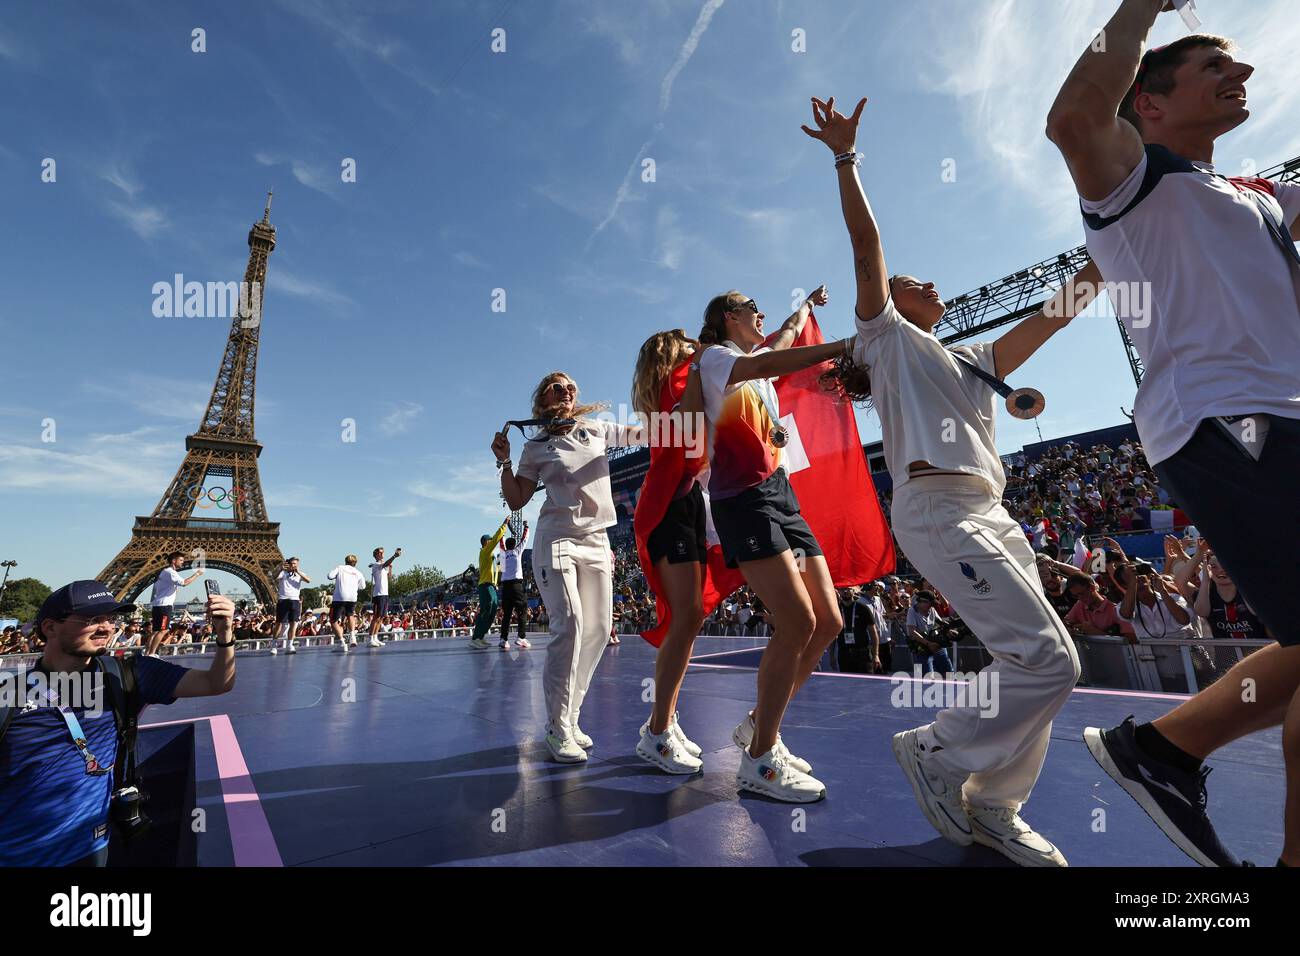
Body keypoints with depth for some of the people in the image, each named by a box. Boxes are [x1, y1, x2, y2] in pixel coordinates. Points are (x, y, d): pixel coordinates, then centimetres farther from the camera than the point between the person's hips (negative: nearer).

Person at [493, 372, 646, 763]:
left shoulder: (598, 430, 10)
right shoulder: (536, 448, 5)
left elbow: (646, 432, 12)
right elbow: (516, 501, 5)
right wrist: (504, 463, -6)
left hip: (597, 543, 4)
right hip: (557, 541, -4)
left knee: (598, 630, 2)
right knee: (569, 625, -18)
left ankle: (570, 719, 16)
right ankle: (558, 730, -7)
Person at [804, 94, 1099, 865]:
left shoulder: (974, 361, 28)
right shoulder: (887, 333, 10)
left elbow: (1057, 312, 26)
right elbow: (866, 247, 1)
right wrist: (846, 159, 0)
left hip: (991, 514, 8)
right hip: (936, 509, -8)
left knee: (1039, 662, 5)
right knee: (1048, 661, -14)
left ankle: (993, 808, 20)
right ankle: (936, 750, 6)